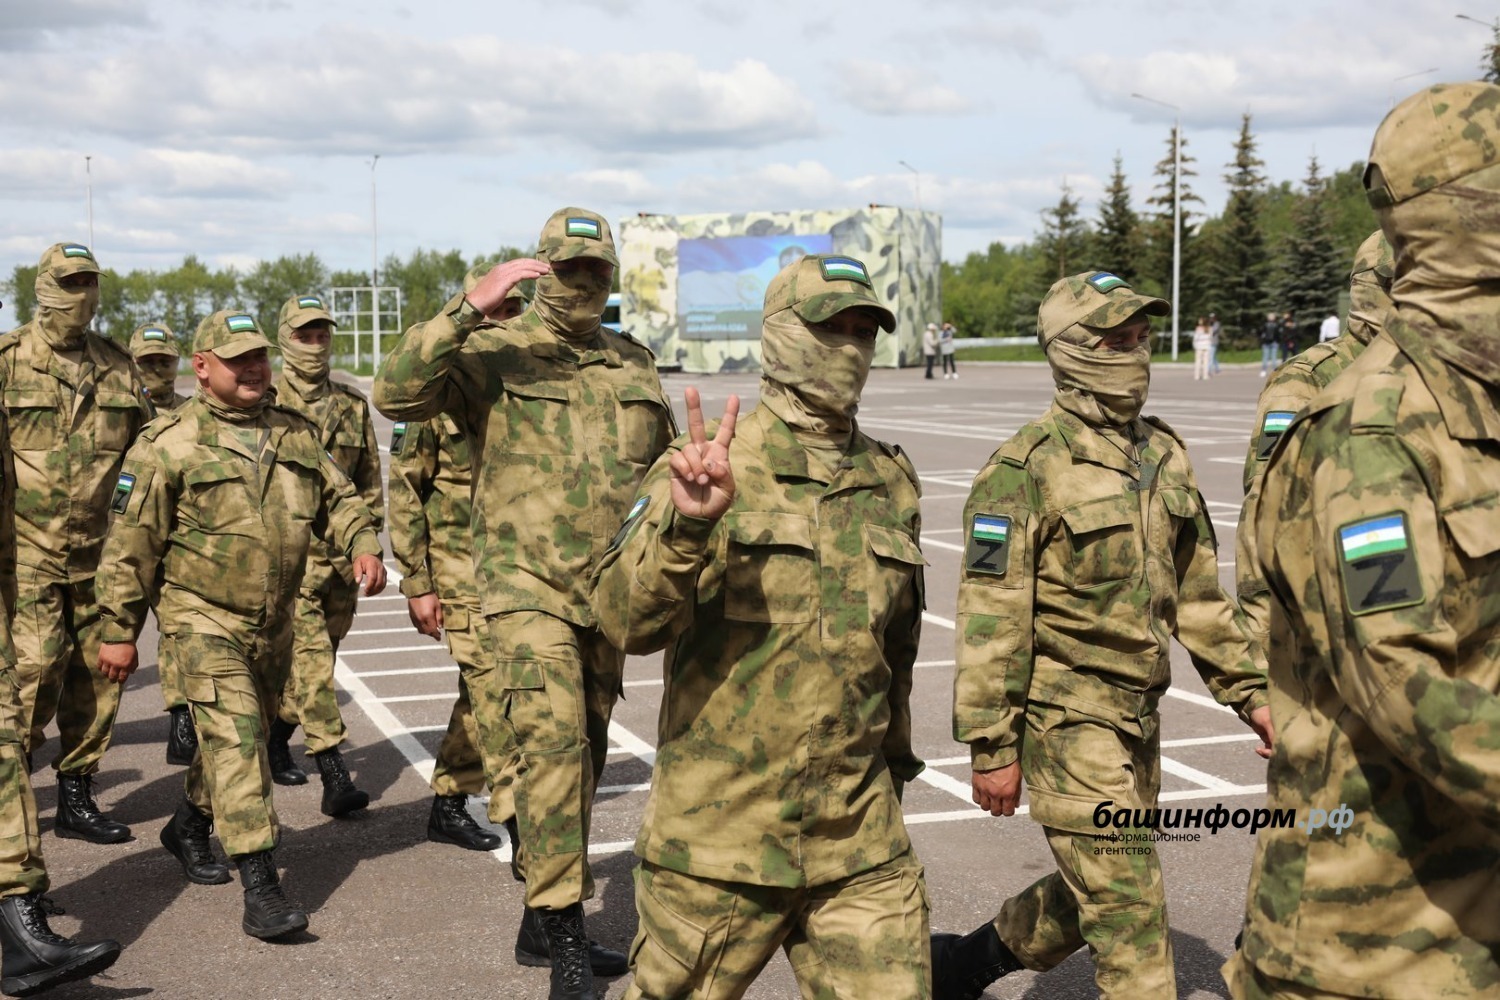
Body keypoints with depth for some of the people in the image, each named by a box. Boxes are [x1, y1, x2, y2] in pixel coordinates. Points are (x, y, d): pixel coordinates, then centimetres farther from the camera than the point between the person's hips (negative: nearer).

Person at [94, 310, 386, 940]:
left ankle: (188, 825, 45)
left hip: (274, 622, 6)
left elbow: (337, 500, 15)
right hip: (203, 618, -6)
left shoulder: (297, 434, 7)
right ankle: (261, 892, -17)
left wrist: (362, 546, -6)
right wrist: (118, 631, -5)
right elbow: (130, 545, -6)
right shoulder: (168, 444, -9)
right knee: (234, 737, -16)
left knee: (246, 735, 18)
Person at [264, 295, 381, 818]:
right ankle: (335, 778, -16)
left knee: (314, 662, 13)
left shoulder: (353, 405, 12)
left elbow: (369, 481, 17)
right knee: (312, 660, -13)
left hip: (341, 556, 5)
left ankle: (275, 738, 36)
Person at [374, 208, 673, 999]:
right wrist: (469, 306, -25)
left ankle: (544, 917, 28)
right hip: (527, 591, -6)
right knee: (552, 745, -17)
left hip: (608, 596, 6)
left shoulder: (634, 364, 12)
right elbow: (396, 393, -19)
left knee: (583, 755, 13)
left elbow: (666, 467, 23)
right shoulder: (493, 353, -3)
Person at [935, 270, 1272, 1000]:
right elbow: (991, 615, -15)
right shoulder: (1027, 467, -14)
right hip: (1067, 718, -8)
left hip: (1137, 716, 8)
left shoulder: (1165, 456, 9)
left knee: (1090, 895, 18)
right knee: (1129, 913, -5)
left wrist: (1249, 690, 13)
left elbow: (1197, 591, 17)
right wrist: (991, 747, -16)